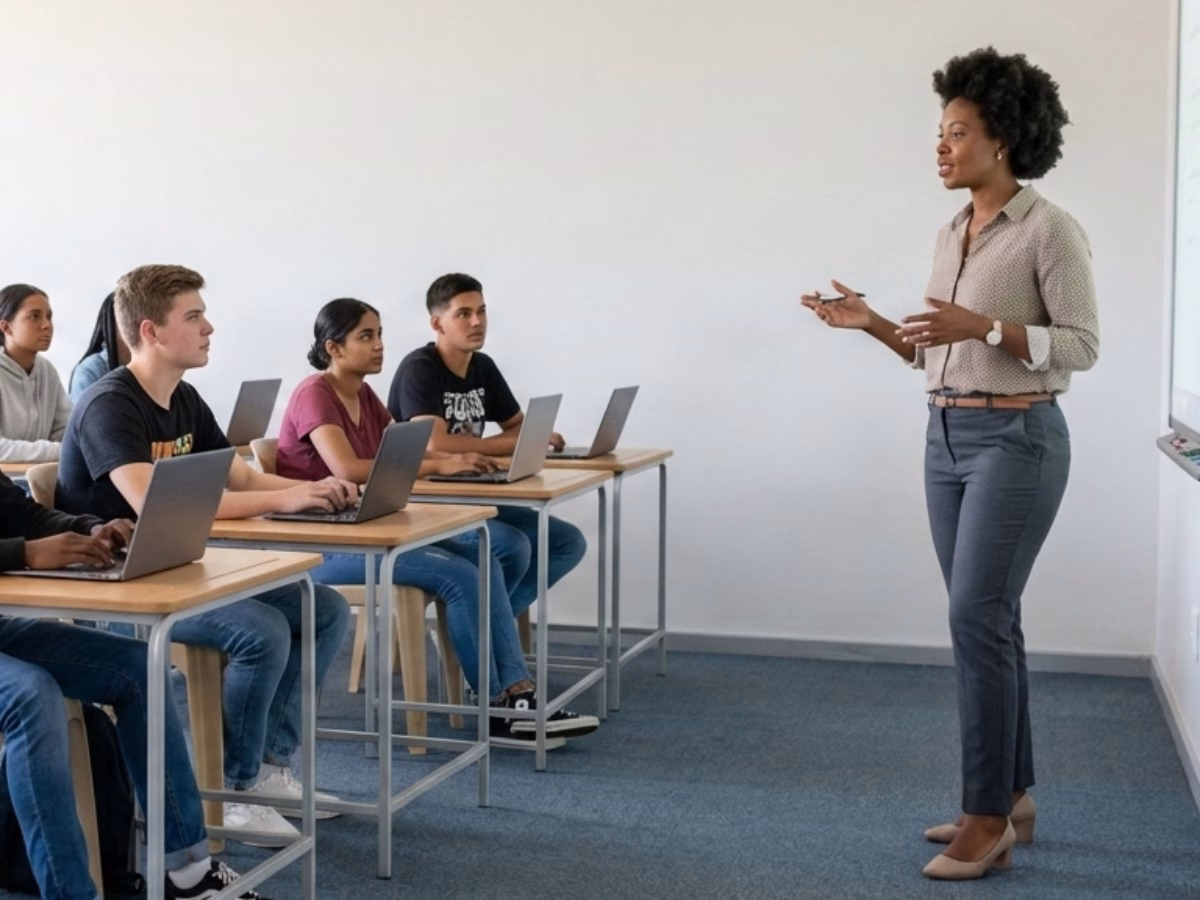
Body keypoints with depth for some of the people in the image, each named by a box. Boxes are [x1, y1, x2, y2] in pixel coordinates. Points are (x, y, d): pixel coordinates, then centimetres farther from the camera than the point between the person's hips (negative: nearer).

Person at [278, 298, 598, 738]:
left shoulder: (363, 394, 15)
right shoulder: (313, 394, -12)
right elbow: (348, 469, -27)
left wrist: (457, 459, -10)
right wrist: (438, 465, -27)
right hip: (322, 544, -9)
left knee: (505, 546, -9)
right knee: (461, 575, -26)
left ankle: (514, 690, -7)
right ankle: (499, 702, -12)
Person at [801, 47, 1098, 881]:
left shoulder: (1050, 228, -11)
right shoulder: (952, 235, 12)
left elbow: (1082, 344, -14)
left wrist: (983, 326, -24)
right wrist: (874, 324, 3)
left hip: (1017, 440, -8)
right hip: (948, 438, 8)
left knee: (976, 617, -12)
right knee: (989, 619, 11)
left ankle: (989, 817, -3)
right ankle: (1011, 794, 21)